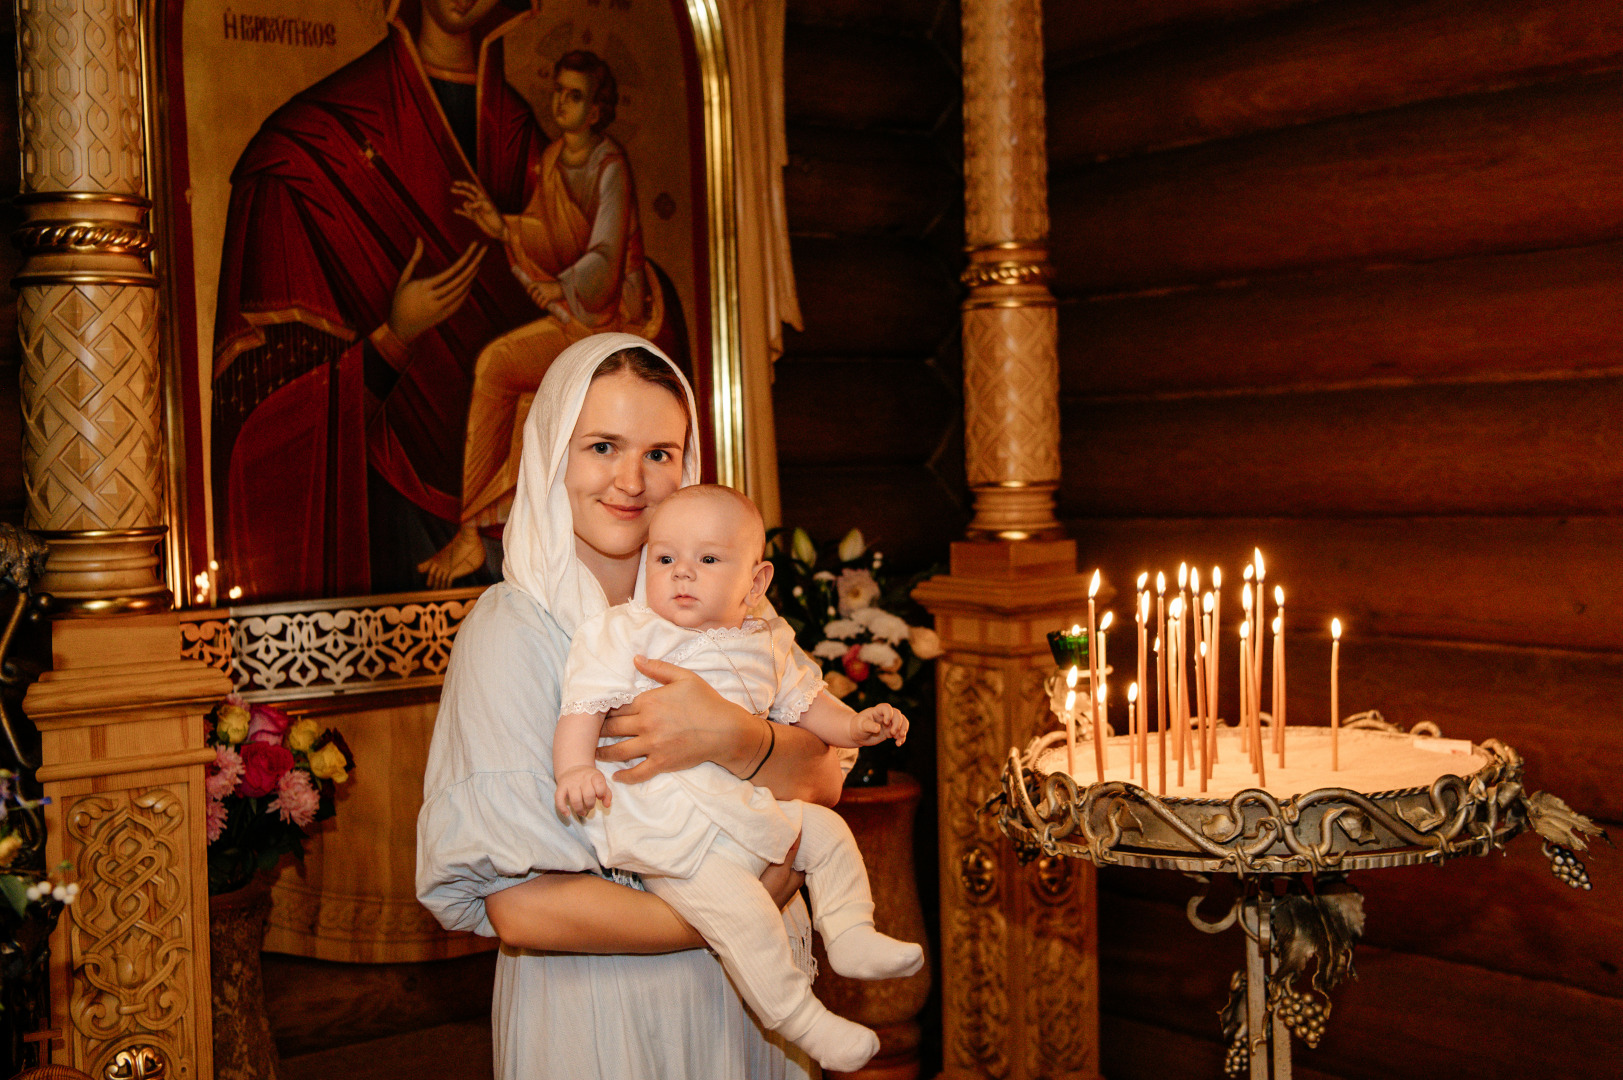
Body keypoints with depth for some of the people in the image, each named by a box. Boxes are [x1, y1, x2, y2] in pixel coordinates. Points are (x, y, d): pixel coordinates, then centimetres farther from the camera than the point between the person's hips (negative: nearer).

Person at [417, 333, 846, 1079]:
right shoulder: (514, 630, -16)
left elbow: (823, 780, -8)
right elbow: (522, 907, -22)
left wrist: (731, 740, -27)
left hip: (745, 1002, 5)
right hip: (595, 1018, -5)